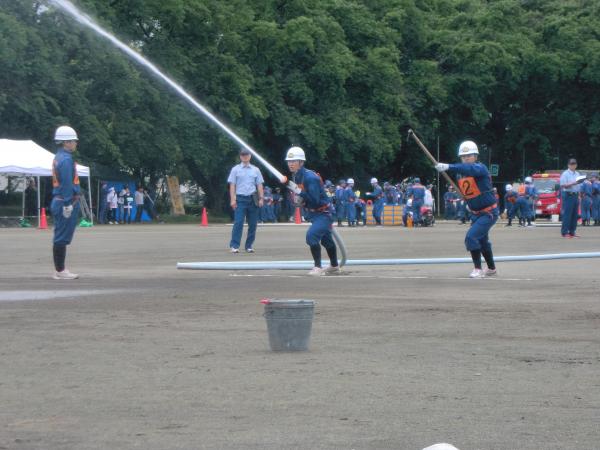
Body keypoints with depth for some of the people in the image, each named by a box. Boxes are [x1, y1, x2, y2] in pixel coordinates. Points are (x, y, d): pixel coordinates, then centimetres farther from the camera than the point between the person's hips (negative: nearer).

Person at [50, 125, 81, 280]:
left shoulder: (59, 157, 15)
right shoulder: (66, 159, -16)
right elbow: (67, 184, -21)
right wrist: (68, 205, -22)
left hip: (59, 202, 10)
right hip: (66, 203, -10)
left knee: (61, 238, 12)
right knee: (62, 238, -6)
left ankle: (60, 269, 17)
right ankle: (60, 271, -3)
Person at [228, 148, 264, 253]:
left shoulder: (255, 170, 12)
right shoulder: (235, 169, 6)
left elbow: (259, 185, 11)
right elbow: (232, 185, 1)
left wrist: (261, 198, 1)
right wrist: (232, 199, -8)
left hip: (253, 199, 3)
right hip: (240, 198, -3)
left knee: (253, 223, 3)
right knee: (238, 222, -12)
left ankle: (249, 246, 11)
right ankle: (234, 246, -15)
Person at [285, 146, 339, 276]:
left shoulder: (310, 177, -27)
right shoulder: (295, 177, 0)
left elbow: (315, 200, -32)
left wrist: (299, 191, -35)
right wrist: (297, 198, -7)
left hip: (324, 213, -10)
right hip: (312, 213, 10)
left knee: (311, 235, -27)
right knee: (326, 239, 25)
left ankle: (318, 268, -19)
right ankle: (334, 266, 44)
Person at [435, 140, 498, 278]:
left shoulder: (480, 168, -20)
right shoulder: (462, 175, 3)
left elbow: (469, 169, -44)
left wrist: (448, 167, -54)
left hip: (489, 213, -9)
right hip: (476, 213, 9)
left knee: (471, 237, -21)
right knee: (482, 241, 23)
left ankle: (478, 269, -11)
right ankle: (491, 269, 42)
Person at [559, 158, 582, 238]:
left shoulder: (577, 174, 16)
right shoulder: (565, 174, -6)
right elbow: (563, 185, -14)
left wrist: (579, 196, 16)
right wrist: (573, 183, -23)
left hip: (575, 195, 7)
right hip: (568, 195, -7)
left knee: (574, 215, 6)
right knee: (567, 214, -9)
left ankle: (572, 232, 11)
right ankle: (564, 232, -9)